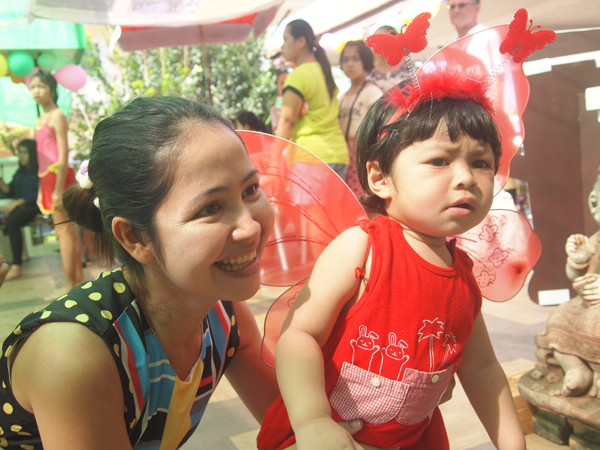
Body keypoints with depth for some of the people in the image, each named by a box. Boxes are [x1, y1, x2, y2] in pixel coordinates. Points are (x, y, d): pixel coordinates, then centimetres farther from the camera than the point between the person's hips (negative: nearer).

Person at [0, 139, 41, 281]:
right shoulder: (20, 172, 23)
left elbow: (37, 194, -11)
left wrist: (17, 203, -20)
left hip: (34, 206, -7)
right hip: (19, 206, 7)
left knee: (12, 221, -33)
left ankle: (16, 265, -32)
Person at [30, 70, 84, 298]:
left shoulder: (57, 116, -7)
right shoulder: (40, 119, 19)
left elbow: (63, 155, -13)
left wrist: (58, 189, -18)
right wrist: (41, 190, 17)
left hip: (59, 176, -9)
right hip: (48, 178, 9)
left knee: (64, 230, -7)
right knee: (68, 230, 10)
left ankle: (70, 285, -3)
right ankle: (79, 280, 16)